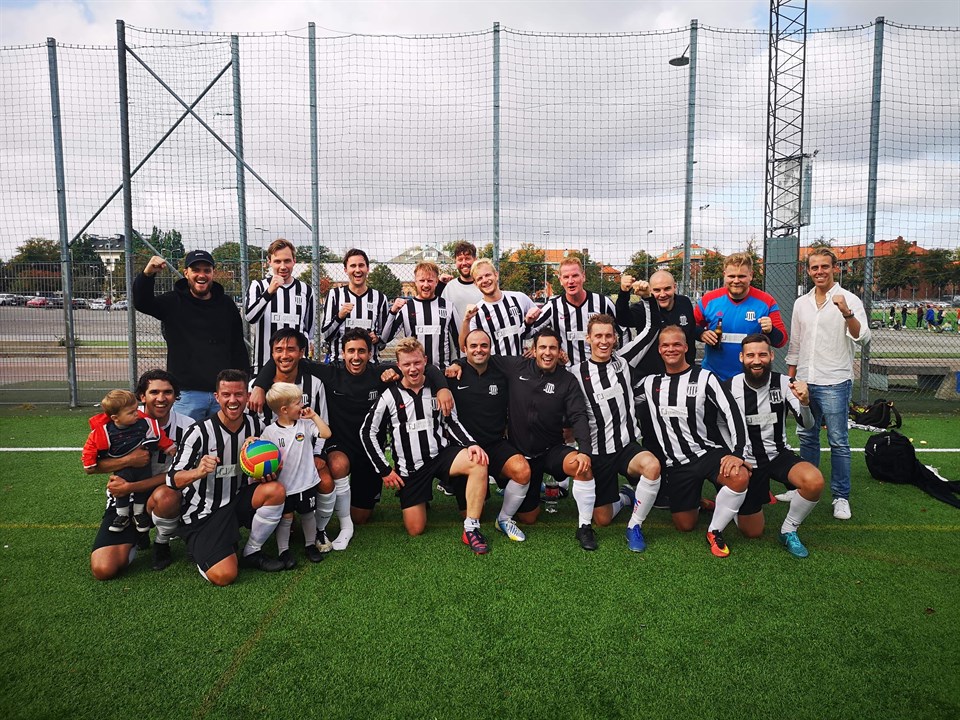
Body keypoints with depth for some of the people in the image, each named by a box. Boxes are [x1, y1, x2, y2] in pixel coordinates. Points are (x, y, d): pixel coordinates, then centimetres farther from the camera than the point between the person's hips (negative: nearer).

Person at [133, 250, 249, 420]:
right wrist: (147, 274, -31)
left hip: (224, 392, 2)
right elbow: (141, 303, -14)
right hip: (187, 393, -2)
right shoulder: (173, 302, 4)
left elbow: (239, 348, 12)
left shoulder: (226, 305, 10)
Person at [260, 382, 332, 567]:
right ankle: (283, 550, 21)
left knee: (308, 514, 16)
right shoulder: (270, 431, -9)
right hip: (284, 485, -3)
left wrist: (314, 415, -12)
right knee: (286, 517, 6)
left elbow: (326, 433, -10)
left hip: (307, 482, 3)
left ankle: (311, 545, 33)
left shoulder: (305, 424, -3)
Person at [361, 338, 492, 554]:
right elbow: (368, 433, 1)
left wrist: (471, 444, -10)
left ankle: (471, 529, -22)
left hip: (441, 454, 1)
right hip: (410, 468, -1)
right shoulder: (390, 396, -6)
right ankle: (416, 500, 32)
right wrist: (385, 470, -2)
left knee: (478, 462, -30)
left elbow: (452, 421, 9)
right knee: (416, 530, -2)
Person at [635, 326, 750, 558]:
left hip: (710, 452, -3)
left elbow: (732, 414, -14)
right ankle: (695, 502, 40)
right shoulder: (650, 384, 5)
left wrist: (737, 453, -24)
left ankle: (715, 531, -13)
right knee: (685, 526, 5)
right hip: (677, 463, 3)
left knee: (740, 478, -36)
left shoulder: (705, 378, -6)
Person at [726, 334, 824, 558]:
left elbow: (807, 424, -18)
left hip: (779, 455, 1)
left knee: (815, 482, -32)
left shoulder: (783, 383, -9)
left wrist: (804, 402, -39)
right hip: (747, 461, -1)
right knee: (752, 532, 1)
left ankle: (788, 532, -5)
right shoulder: (731, 386, -11)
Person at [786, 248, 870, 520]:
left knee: (838, 442, -1)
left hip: (835, 382, -5)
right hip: (805, 382, 5)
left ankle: (841, 497, 9)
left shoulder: (849, 300, -5)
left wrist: (847, 313, -32)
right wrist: (790, 379, 14)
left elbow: (863, 338, -17)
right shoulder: (801, 303, 10)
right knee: (807, 437, 14)